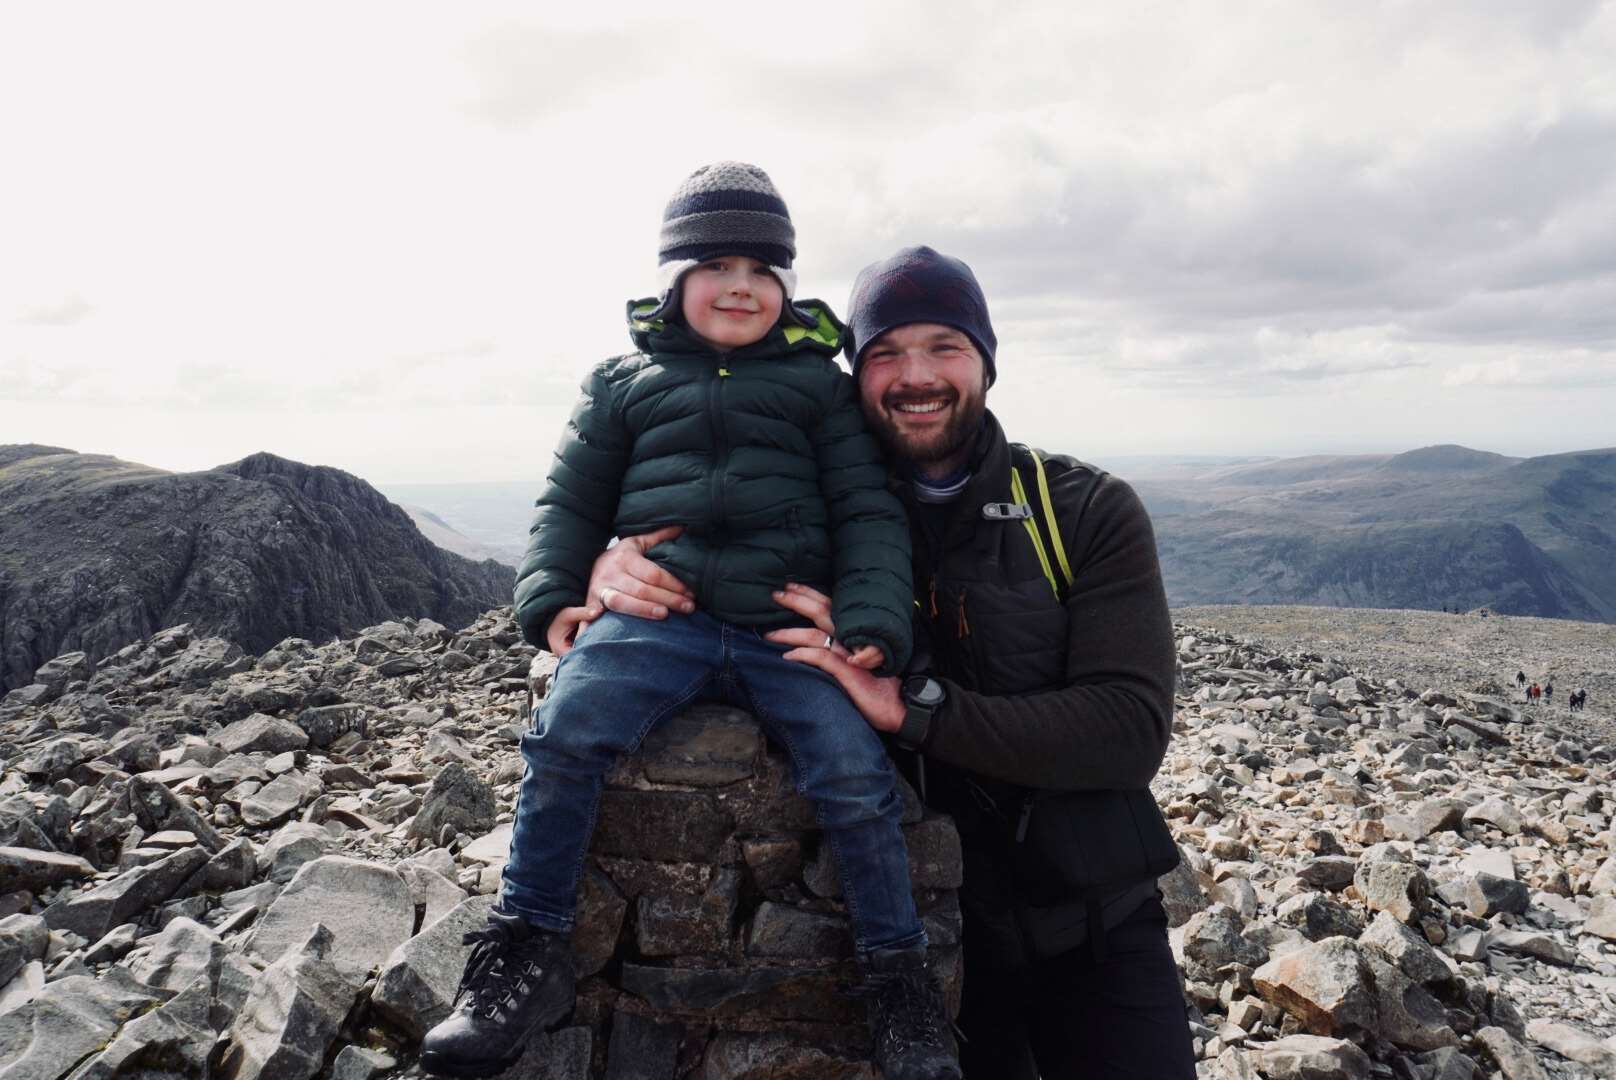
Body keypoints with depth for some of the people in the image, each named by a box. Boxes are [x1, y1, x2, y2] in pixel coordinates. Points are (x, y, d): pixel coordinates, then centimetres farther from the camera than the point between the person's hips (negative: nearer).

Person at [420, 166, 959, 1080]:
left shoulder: (820, 384, 16)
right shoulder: (625, 380, 20)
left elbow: (867, 512, 9)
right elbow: (572, 501, 21)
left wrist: (871, 621, -6)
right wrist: (550, 597, 3)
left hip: (791, 626, 0)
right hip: (656, 612, 1)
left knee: (855, 775, -21)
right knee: (568, 730, -25)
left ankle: (901, 980, 2)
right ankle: (529, 952, -6)